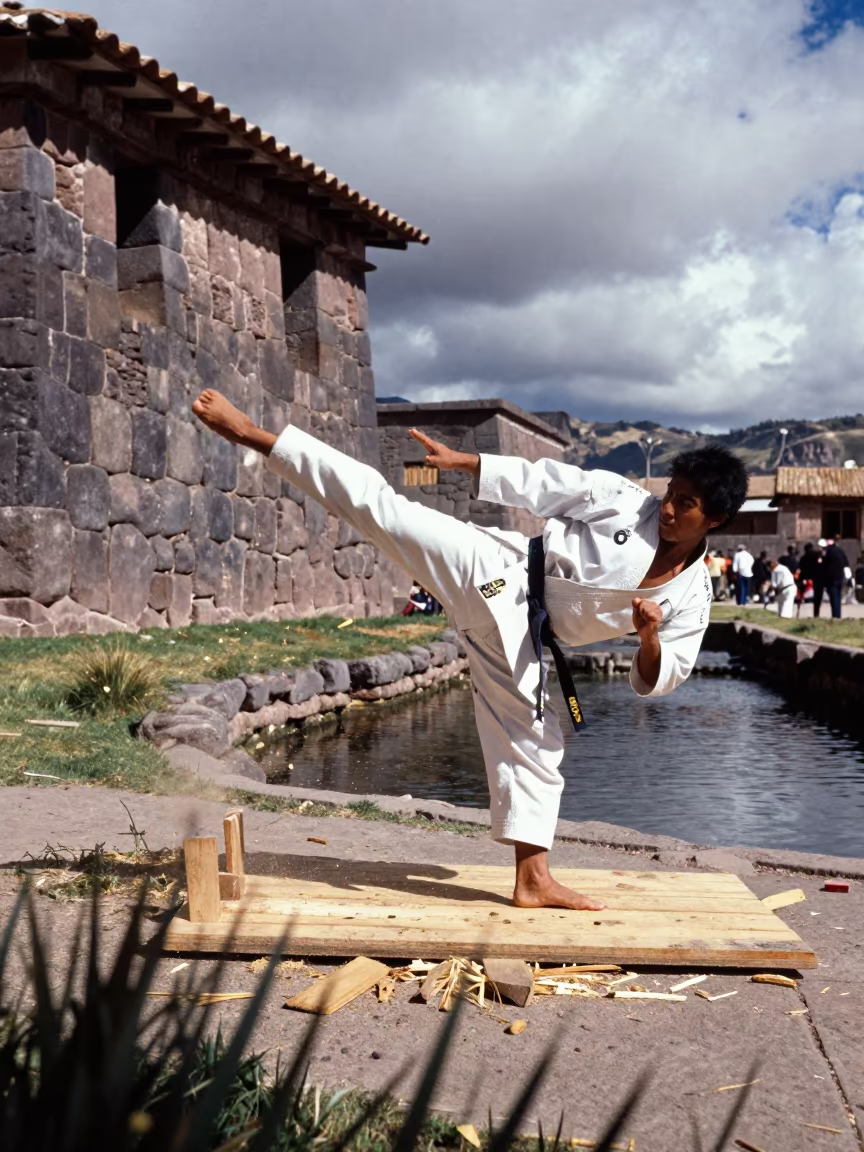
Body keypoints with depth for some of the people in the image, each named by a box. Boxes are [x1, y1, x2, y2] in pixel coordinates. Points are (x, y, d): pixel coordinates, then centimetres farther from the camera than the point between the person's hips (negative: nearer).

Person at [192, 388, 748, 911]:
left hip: (513, 634, 2)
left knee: (532, 741, 4)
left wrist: (649, 637, -19)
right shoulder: (626, 499, -4)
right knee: (380, 506, -15)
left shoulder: (691, 598, 1)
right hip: (496, 571, -2)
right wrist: (463, 460, -1)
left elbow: (659, 680, 3)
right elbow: (543, 482, 1)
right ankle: (251, 432, -12)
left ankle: (533, 880, 18)